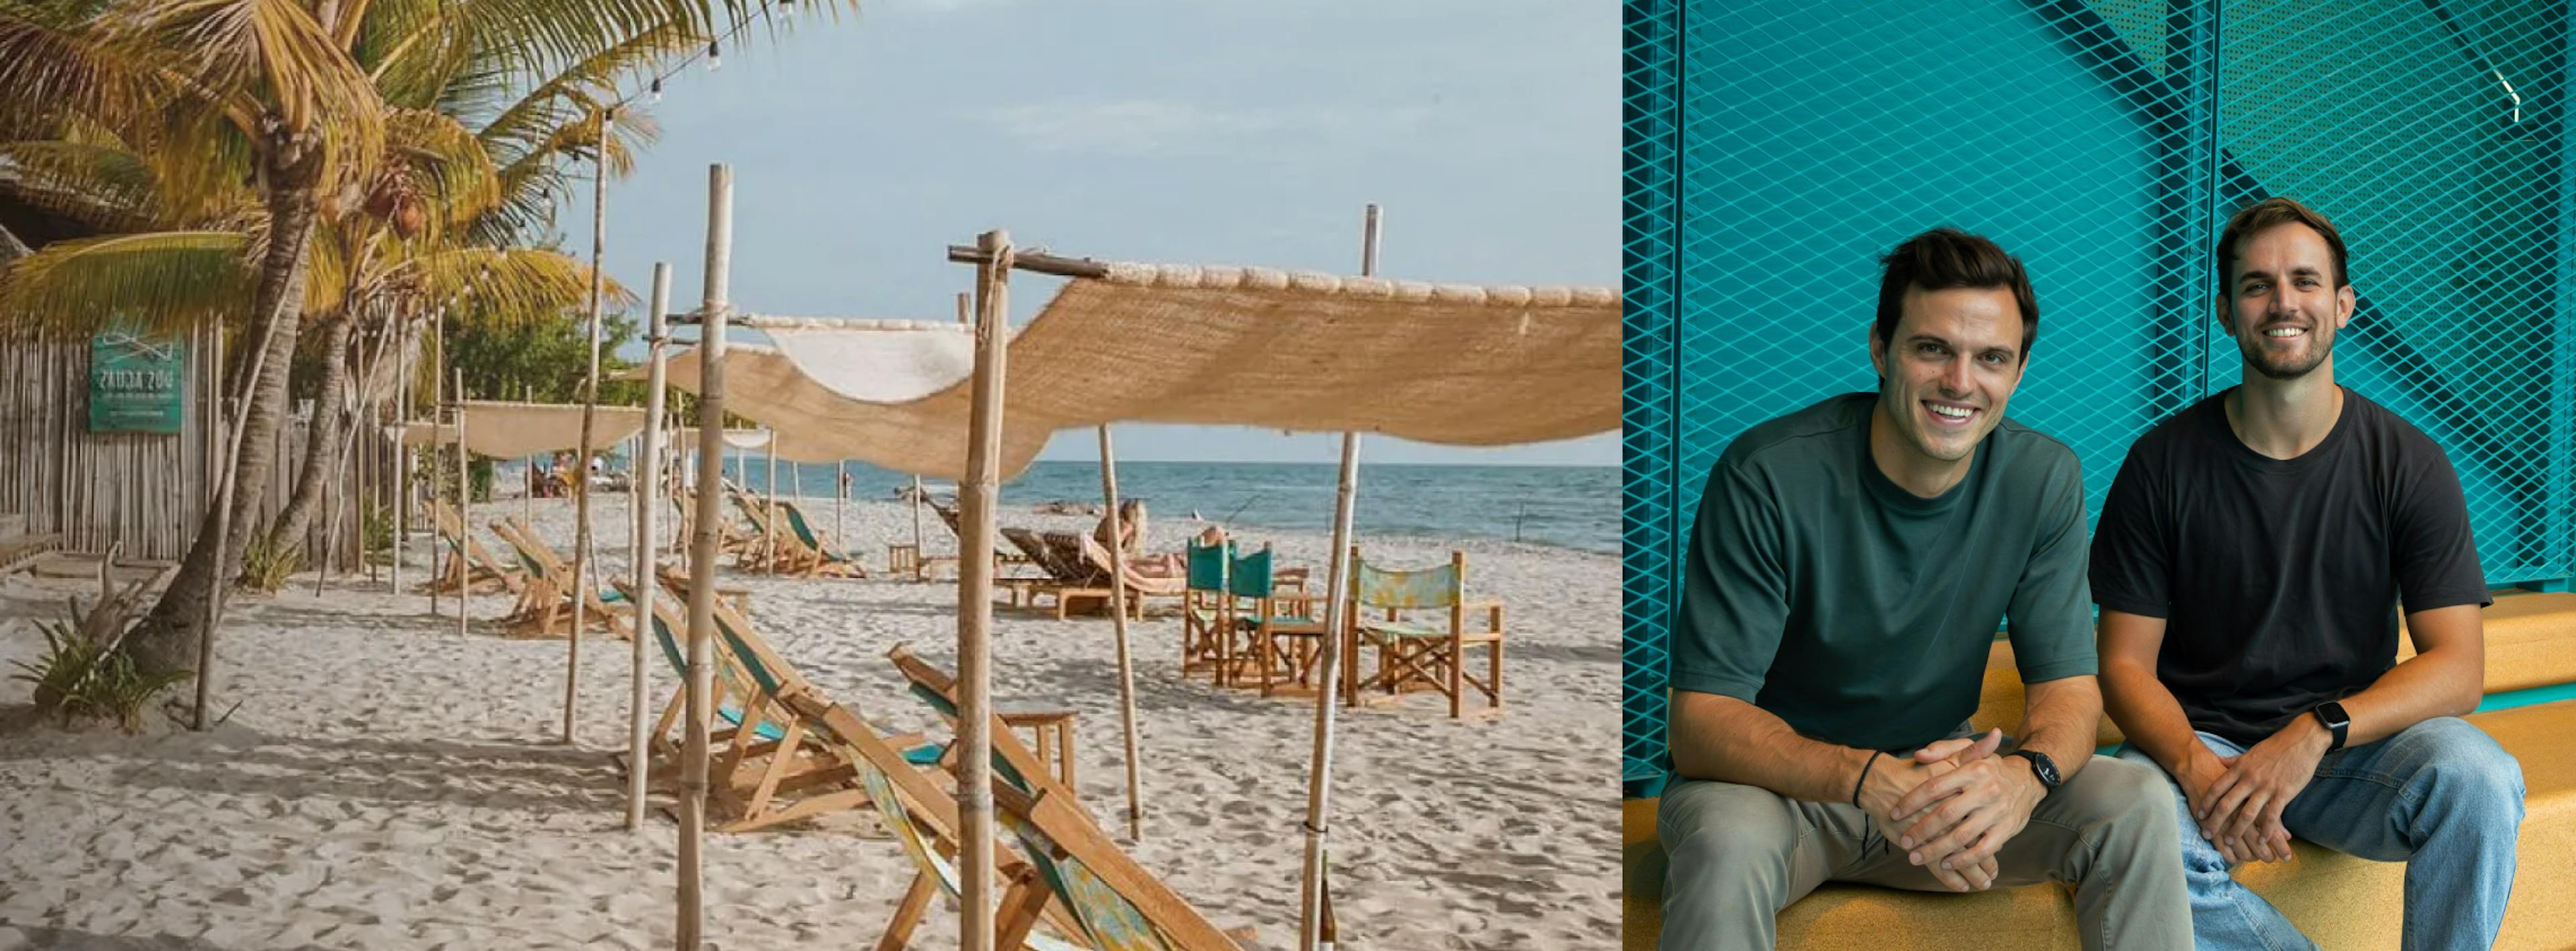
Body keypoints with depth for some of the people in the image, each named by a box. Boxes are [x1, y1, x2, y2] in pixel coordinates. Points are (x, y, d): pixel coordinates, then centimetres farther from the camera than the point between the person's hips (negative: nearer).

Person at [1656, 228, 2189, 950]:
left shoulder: (2045, 479, -7)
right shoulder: (1769, 477, -21)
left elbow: (2068, 686, -7)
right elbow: (1701, 723, -23)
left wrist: (2026, 773, -33)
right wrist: (1869, 779, -41)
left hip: (1935, 775, 4)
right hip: (1780, 779, -4)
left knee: (2137, 804, -17)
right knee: (1729, 839, -37)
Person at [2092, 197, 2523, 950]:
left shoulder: (2410, 464, -1)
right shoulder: (2163, 463, -3)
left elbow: (2458, 667, -7)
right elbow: (2127, 666, -4)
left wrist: (2317, 733, -26)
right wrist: (2196, 767, -25)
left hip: (2353, 744, 1)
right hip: (2202, 741, -1)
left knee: (2478, 778, -31)